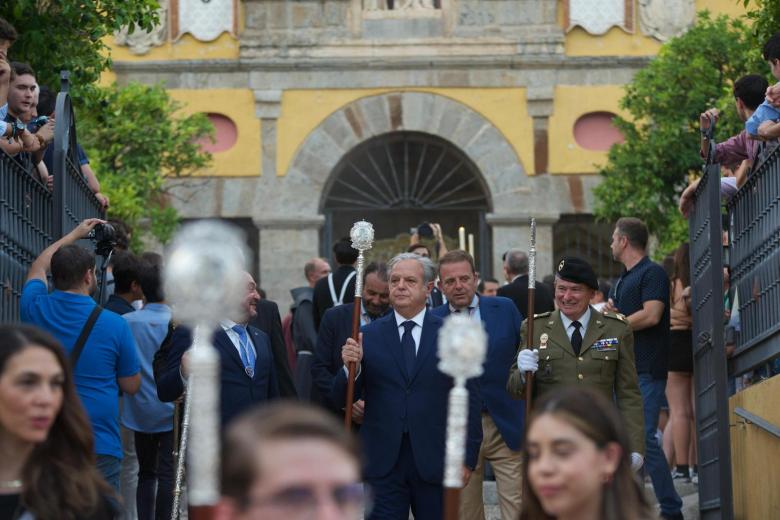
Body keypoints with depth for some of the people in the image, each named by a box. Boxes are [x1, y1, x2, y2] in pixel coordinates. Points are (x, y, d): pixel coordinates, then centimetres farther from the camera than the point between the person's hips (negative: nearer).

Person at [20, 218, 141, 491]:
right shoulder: (114, 325, -9)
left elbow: (38, 269, 25)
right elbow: (132, 386, 4)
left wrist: (75, 234, 36)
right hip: (99, 448, -3)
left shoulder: (35, 309, 1)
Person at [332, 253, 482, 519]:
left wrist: (467, 457, -2)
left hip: (435, 461, 0)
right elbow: (339, 397, 3)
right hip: (383, 464, 0)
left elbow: (470, 400, 4)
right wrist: (351, 366, -17)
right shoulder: (369, 336, 5)